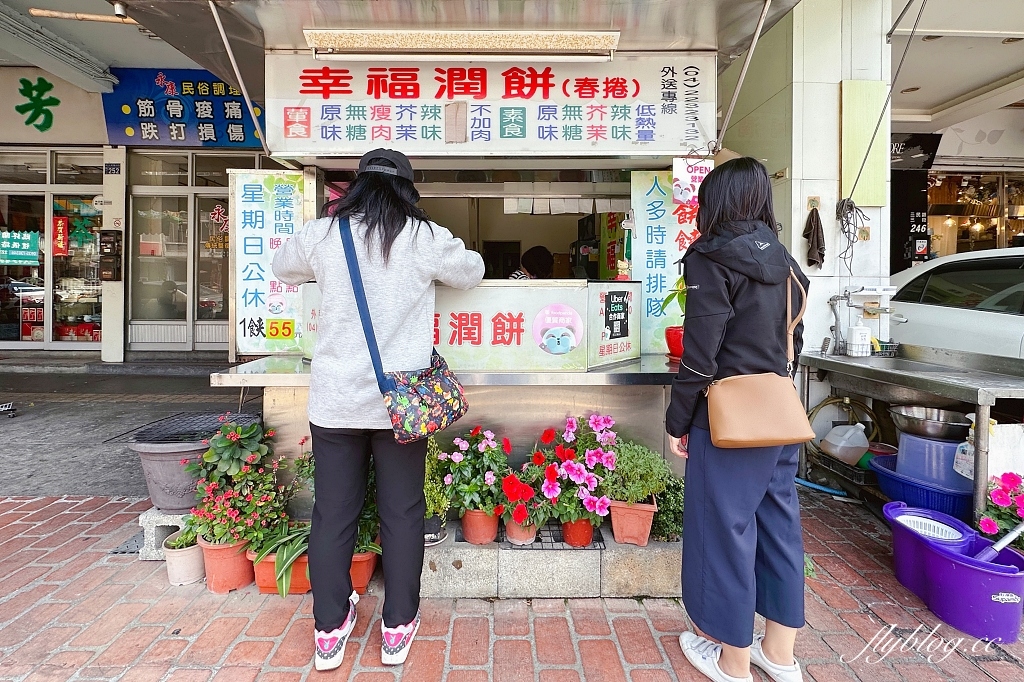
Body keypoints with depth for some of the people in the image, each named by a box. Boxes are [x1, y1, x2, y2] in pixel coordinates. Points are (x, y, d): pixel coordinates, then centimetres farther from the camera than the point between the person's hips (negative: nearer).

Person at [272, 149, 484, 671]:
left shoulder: (321, 235, 1)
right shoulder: (424, 238, -4)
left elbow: (282, 269, 21)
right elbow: (472, 273, 13)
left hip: (334, 400, 2)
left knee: (332, 514, 14)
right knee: (402, 514, 12)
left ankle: (329, 630, 28)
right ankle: (397, 628, 26)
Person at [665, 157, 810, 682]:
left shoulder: (712, 258, -12)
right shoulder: (781, 261, 11)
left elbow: (700, 352, -16)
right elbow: (793, 341, 15)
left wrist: (677, 420, -8)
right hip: (781, 415, 8)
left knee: (725, 530, 5)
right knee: (778, 524, 16)